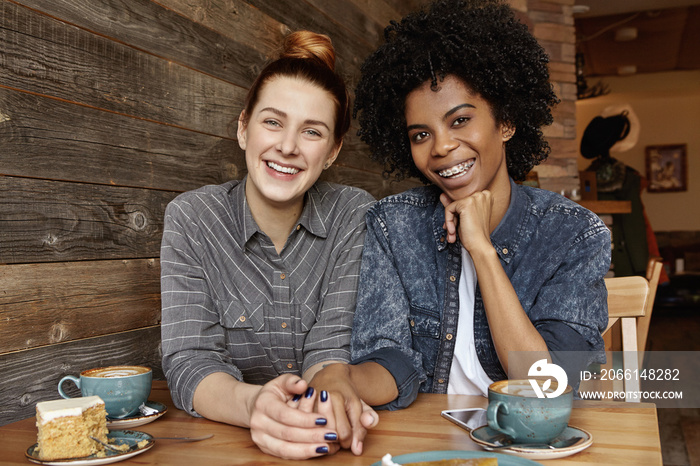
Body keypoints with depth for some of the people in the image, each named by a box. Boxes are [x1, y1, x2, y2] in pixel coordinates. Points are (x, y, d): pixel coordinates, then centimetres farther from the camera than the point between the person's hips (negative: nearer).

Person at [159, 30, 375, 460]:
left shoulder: (355, 215, -6)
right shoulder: (191, 218, -7)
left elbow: (334, 346, -10)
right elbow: (190, 362, -13)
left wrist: (326, 396, -32)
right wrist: (252, 404, -33)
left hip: (322, 439, 1)